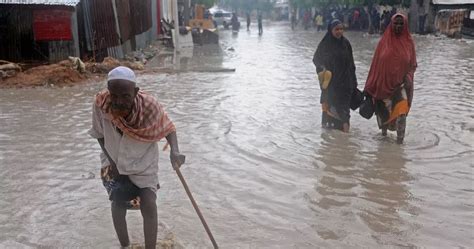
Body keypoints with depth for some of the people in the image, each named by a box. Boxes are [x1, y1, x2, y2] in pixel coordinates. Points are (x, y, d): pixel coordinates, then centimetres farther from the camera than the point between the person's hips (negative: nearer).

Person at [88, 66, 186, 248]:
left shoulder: (149, 106, -33)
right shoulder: (101, 104, -28)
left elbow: (168, 127, -16)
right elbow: (99, 134, -8)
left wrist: (174, 151, -34)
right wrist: (110, 160, -11)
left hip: (144, 165, -2)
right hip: (115, 163, 2)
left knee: (149, 206, -10)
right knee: (118, 205, 13)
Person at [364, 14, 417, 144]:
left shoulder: (409, 42, 0)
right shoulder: (384, 41, 0)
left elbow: (413, 64, 4)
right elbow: (376, 64, 2)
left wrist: (408, 77, -15)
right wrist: (371, 86, 1)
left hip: (401, 84, -1)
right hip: (384, 83, 1)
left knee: (401, 112, -14)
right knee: (384, 111, 15)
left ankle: (400, 138, -8)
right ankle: (384, 129, 41)